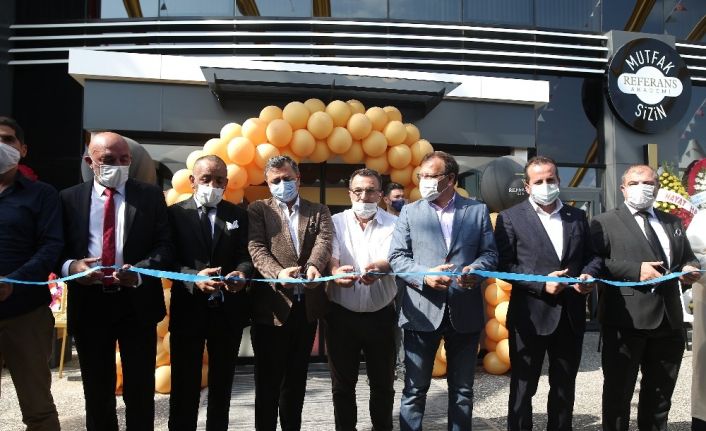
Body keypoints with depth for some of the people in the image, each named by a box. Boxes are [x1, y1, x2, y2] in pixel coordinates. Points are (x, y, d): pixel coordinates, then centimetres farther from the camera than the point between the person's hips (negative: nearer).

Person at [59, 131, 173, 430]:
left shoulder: (151, 195, 2)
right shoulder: (69, 198, 5)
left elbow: (165, 246, -3)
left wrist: (140, 271, -21)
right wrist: (70, 266, -19)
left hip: (137, 302, -1)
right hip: (89, 303, 1)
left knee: (140, 389, 10)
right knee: (97, 390, 15)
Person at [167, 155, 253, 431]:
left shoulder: (239, 215, 7)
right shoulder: (175, 213, -1)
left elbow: (247, 255, 0)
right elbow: (170, 260, -8)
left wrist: (242, 273, -23)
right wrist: (194, 277, -26)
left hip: (229, 310, 3)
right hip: (188, 310, -2)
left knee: (222, 384, 16)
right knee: (184, 385, 6)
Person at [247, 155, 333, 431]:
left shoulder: (319, 211, 11)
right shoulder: (258, 210, 5)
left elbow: (324, 241, -7)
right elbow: (257, 248, -9)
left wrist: (314, 266, -29)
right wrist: (278, 273, -29)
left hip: (307, 305, 3)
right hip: (271, 305, -3)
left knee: (296, 379, 15)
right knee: (268, 382, 5)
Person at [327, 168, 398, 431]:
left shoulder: (393, 224, 0)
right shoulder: (336, 222, 2)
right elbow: (329, 256, -12)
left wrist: (378, 268, -40)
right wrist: (336, 271, -37)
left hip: (381, 316, 0)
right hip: (341, 315, 0)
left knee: (383, 383, 11)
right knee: (342, 384, 11)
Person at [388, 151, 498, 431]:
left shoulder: (478, 210, 7)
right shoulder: (409, 212, 6)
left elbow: (490, 253, 4)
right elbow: (396, 257, 1)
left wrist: (476, 268, -18)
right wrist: (425, 276, -17)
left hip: (465, 312, 1)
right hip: (421, 311, -1)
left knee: (462, 389, 13)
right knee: (415, 389, 6)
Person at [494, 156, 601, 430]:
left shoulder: (577, 216, 11)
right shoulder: (510, 218, -4)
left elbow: (592, 255, 14)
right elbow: (504, 265, -9)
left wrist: (589, 275, -8)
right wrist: (541, 283, -19)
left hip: (571, 316, 5)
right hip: (530, 316, -4)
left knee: (565, 387, 18)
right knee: (523, 388, 8)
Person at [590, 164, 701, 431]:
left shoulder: (672, 222, 17)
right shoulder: (605, 222, -2)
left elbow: (688, 258, 21)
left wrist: (689, 270, -2)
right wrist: (636, 270, -20)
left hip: (668, 319, 6)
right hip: (626, 319, -5)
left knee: (661, 393, 17)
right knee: (619, 390, 6)